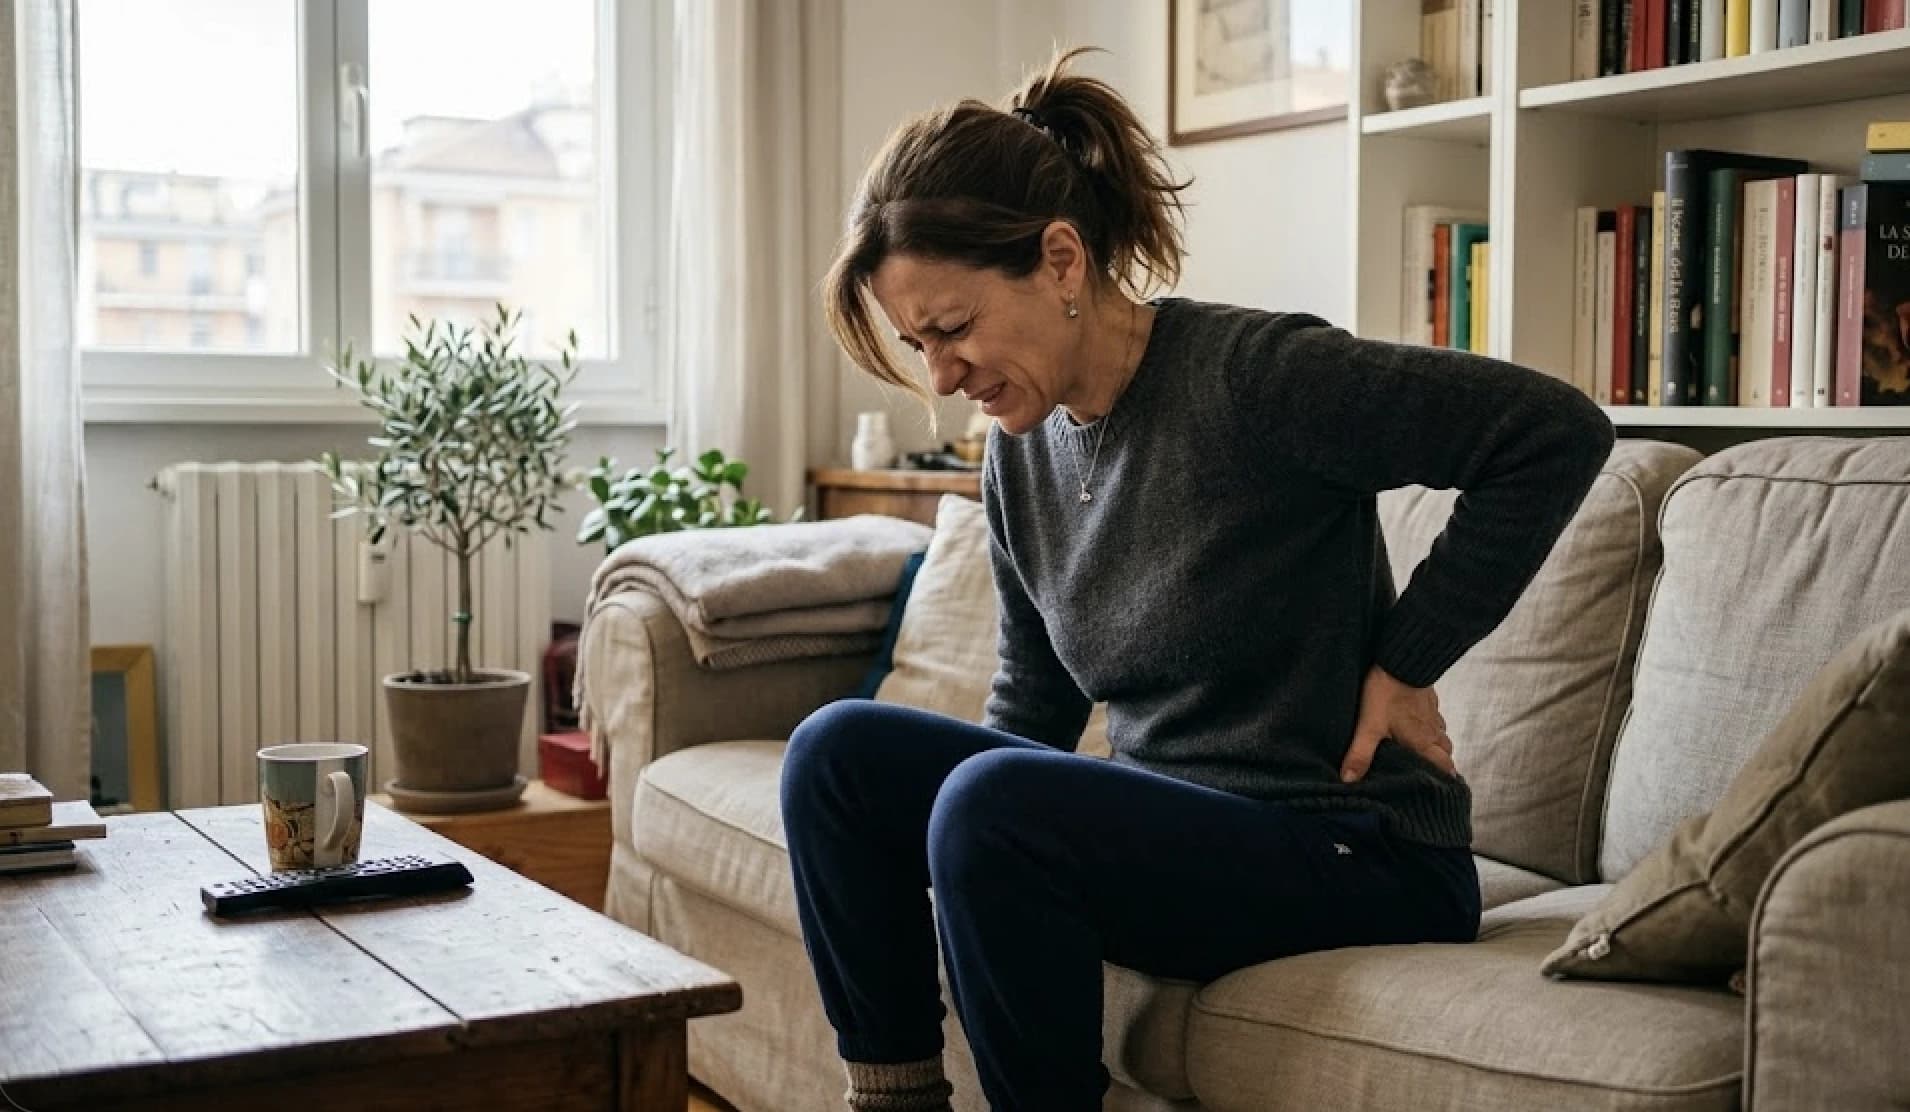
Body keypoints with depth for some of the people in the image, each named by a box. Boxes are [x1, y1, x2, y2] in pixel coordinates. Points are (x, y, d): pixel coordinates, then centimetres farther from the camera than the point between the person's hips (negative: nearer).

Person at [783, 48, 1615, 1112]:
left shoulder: (1249, 378, -18)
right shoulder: (1025, 449, 4)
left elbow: (1558, 430, -18)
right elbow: (1033, 701, 15)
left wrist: (1405, 661, -15)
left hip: (1360, 862, -7)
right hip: (1171, 827, 8)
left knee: (989, 805, -29)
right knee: (840, 750, -5)